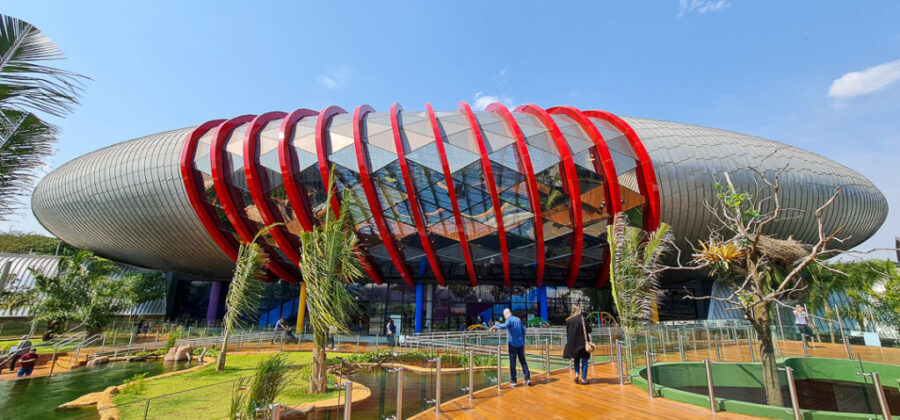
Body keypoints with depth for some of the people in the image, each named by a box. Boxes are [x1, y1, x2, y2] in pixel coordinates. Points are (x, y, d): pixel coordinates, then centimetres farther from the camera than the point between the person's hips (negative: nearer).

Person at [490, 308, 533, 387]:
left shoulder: (509, 320, -10)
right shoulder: (518, 319, 9)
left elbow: (505, 326, -32)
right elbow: (523, 330, 17)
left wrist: (495, 327, -26)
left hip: (513, 344, -5)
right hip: (521, 344, 5)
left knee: (512, 363, 3)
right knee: (523, 361, 13)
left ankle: (513, 381, 7)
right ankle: (528, 378, 7)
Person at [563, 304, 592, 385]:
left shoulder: (568, 320, 0)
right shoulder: (582, 319, -11)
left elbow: (567, 332, 5)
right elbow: (589, 330, -10)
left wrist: (568, 342, 15)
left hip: (572, 343, 3)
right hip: (582, 343, -3)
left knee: (576, 359, 21)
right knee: (584, 360, 9)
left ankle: (576, 374, 6)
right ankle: (583, 379, 9)